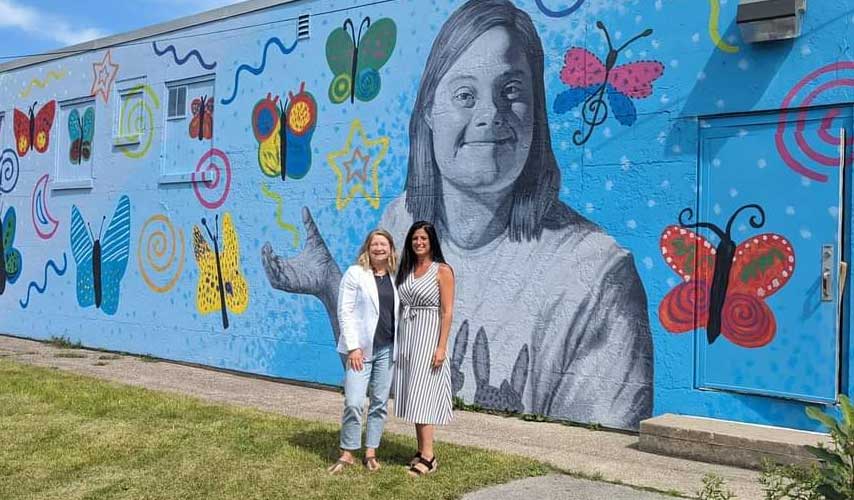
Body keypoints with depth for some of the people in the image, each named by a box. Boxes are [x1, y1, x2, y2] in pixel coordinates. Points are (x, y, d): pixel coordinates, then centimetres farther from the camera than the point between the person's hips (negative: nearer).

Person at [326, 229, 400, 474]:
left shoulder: (395, 277, 9)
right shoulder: (355, 273, -3)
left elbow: (398, 313, 12)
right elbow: (344, 312, -7)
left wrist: (399, 347, 5)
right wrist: (353, 347, -13)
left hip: (387, 349, 4)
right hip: (360, 348, -4)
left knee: (380, 403, 8)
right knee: (353, 402, -6)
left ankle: (371, 453, 19)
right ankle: (347, 453, 10)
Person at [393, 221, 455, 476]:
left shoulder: (442, 271, -6)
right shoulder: (406, 270, 11)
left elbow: (447, 312, -10)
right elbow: (401, 306, 11)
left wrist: (441, 346, -16)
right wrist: (398, 340, 5)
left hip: (428, 336, -6)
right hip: (406, 335, 6)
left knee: (422, 394, -9)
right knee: (413, 395, 8)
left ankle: (428, 457, -4)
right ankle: (421, 451, 17)